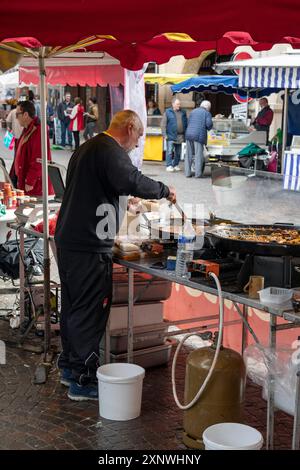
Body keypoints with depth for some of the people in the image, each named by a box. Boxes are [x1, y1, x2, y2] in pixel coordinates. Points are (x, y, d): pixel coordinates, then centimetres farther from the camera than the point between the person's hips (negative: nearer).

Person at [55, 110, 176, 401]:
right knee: (90, 312, -4)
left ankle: (69, 366, 30)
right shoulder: (110, 150, -13)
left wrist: (123, 201, 32)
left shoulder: (87, 147, 20)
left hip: (67, 240, 10)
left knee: (73, 306, 18)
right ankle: (82, 380, 2)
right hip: (89, 246, -10)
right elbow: (131, 181, -29)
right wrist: (164, 191, -15)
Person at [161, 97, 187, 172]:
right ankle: (169, 166, -3)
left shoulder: (183, 112, 12)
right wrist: (164, 134, -10)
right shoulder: (167, 112, 0)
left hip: (180, 136, 4)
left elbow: (186, 123, 16)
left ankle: (176, 165, 18)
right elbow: (163, 124, -2)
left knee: (178, 152, 9)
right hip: (171, 135, -4)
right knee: (170, 151, -6)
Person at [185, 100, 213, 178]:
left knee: (189, 155, 8)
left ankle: (187, 172, 7)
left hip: (189, 134, 5)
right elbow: (209, 124, -10)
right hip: (199, 136, -4)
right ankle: (198, 173, -2)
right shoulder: (207, 113, 3)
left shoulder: (193, 111, 19)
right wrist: (208, 128, 11)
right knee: (198, 155, 0)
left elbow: (188, 123, 15)